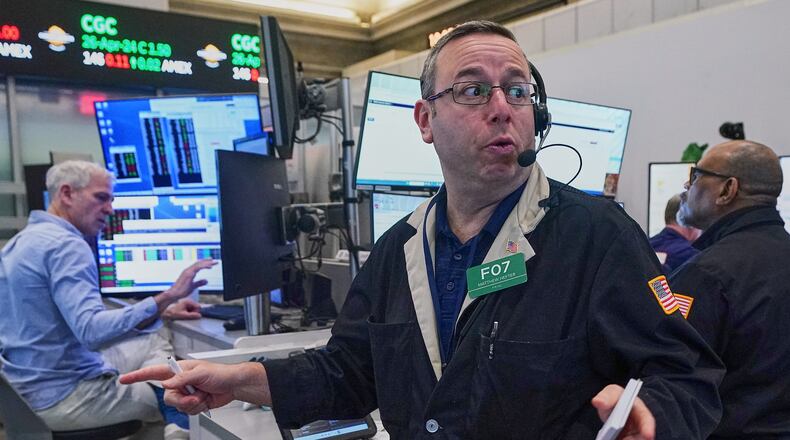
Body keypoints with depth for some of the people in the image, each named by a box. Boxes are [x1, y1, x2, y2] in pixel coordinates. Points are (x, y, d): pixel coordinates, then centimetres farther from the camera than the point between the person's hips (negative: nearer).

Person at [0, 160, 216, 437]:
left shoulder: (23, 240, 11)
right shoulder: (65, 245, -21)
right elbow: (92, 329, -34)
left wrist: (161, 312, 8)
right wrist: (166, 298, -37)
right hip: (60, 397, -10)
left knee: (154, 342, 18)